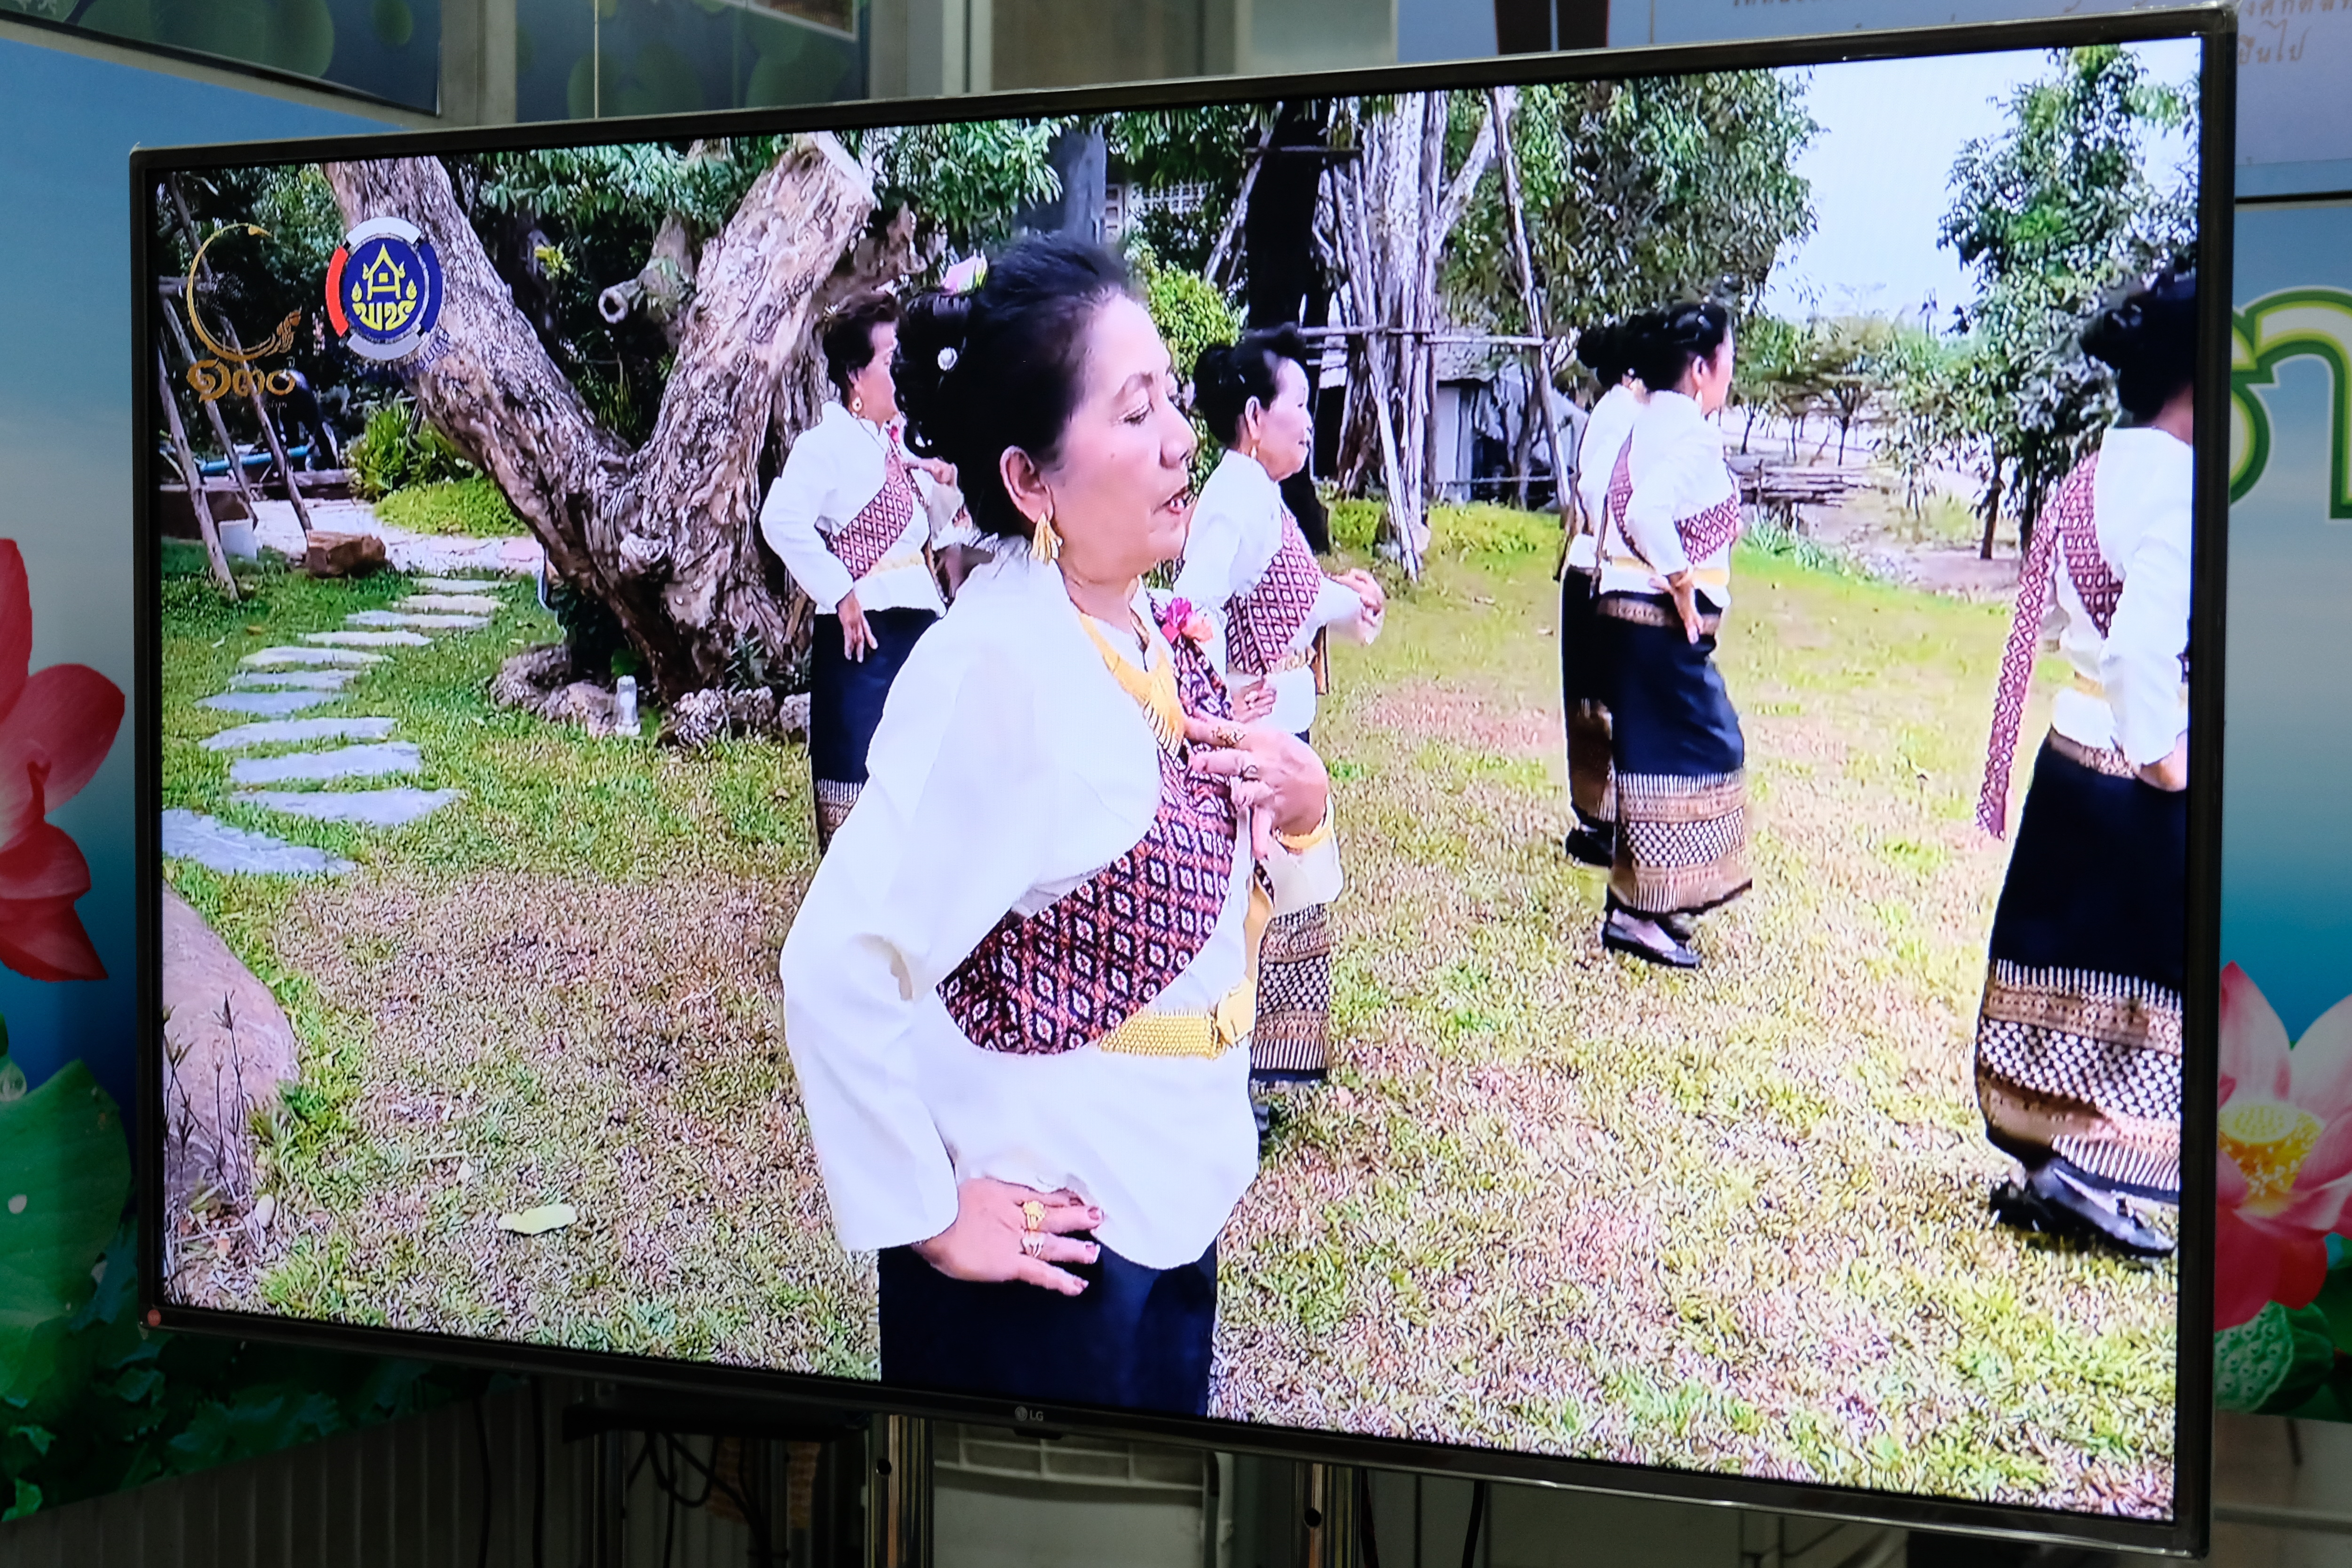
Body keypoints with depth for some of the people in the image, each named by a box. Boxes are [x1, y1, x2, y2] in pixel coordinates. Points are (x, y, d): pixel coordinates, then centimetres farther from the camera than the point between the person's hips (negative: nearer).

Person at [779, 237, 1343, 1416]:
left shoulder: (1157, 636, 0)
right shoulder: (997, 667, -24)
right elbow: (839, 974, -29)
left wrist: (1298, 808, -7)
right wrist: (926, 1218, -19)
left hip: (1170, 1209, 8)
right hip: (1046, 1244, -8)